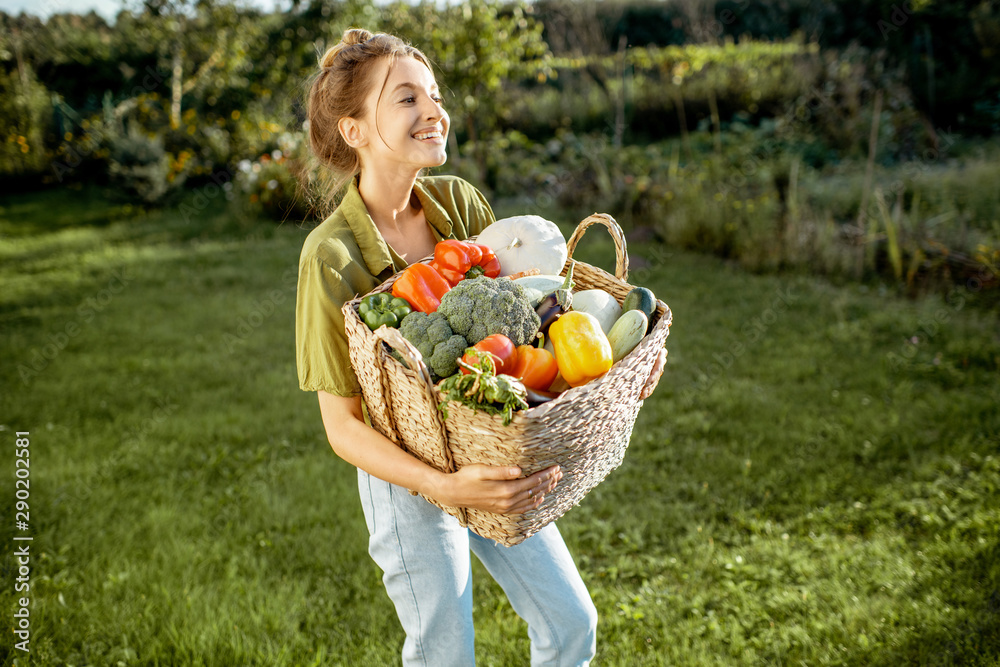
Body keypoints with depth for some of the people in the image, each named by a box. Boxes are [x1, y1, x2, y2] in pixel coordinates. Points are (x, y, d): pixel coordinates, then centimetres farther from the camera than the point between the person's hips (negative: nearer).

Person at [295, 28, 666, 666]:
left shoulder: (458, 200, -8)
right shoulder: (332, 256, -23)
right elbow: (342, 424, -20)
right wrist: (444, 487, -34)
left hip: (492, 461, 5)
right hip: (407, 477, -5)